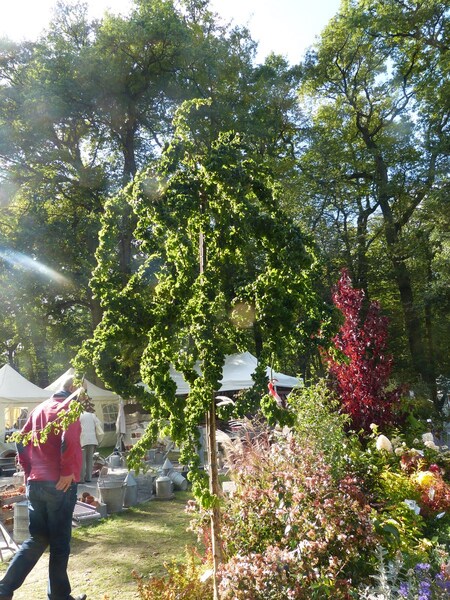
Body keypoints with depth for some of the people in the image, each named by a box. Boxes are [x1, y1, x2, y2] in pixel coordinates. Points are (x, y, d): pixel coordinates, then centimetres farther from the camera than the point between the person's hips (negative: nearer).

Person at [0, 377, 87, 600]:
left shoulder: (39, 408, 14)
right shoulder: (68, 407, -9)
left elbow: (22, 442, 14)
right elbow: (69, 440, -25)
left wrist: (29, 471, 16)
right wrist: (68, 471, -17)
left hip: (35, 483, 7)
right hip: (59, 485, -7)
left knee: (37, 539, 17)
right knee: (60, 543, 6)